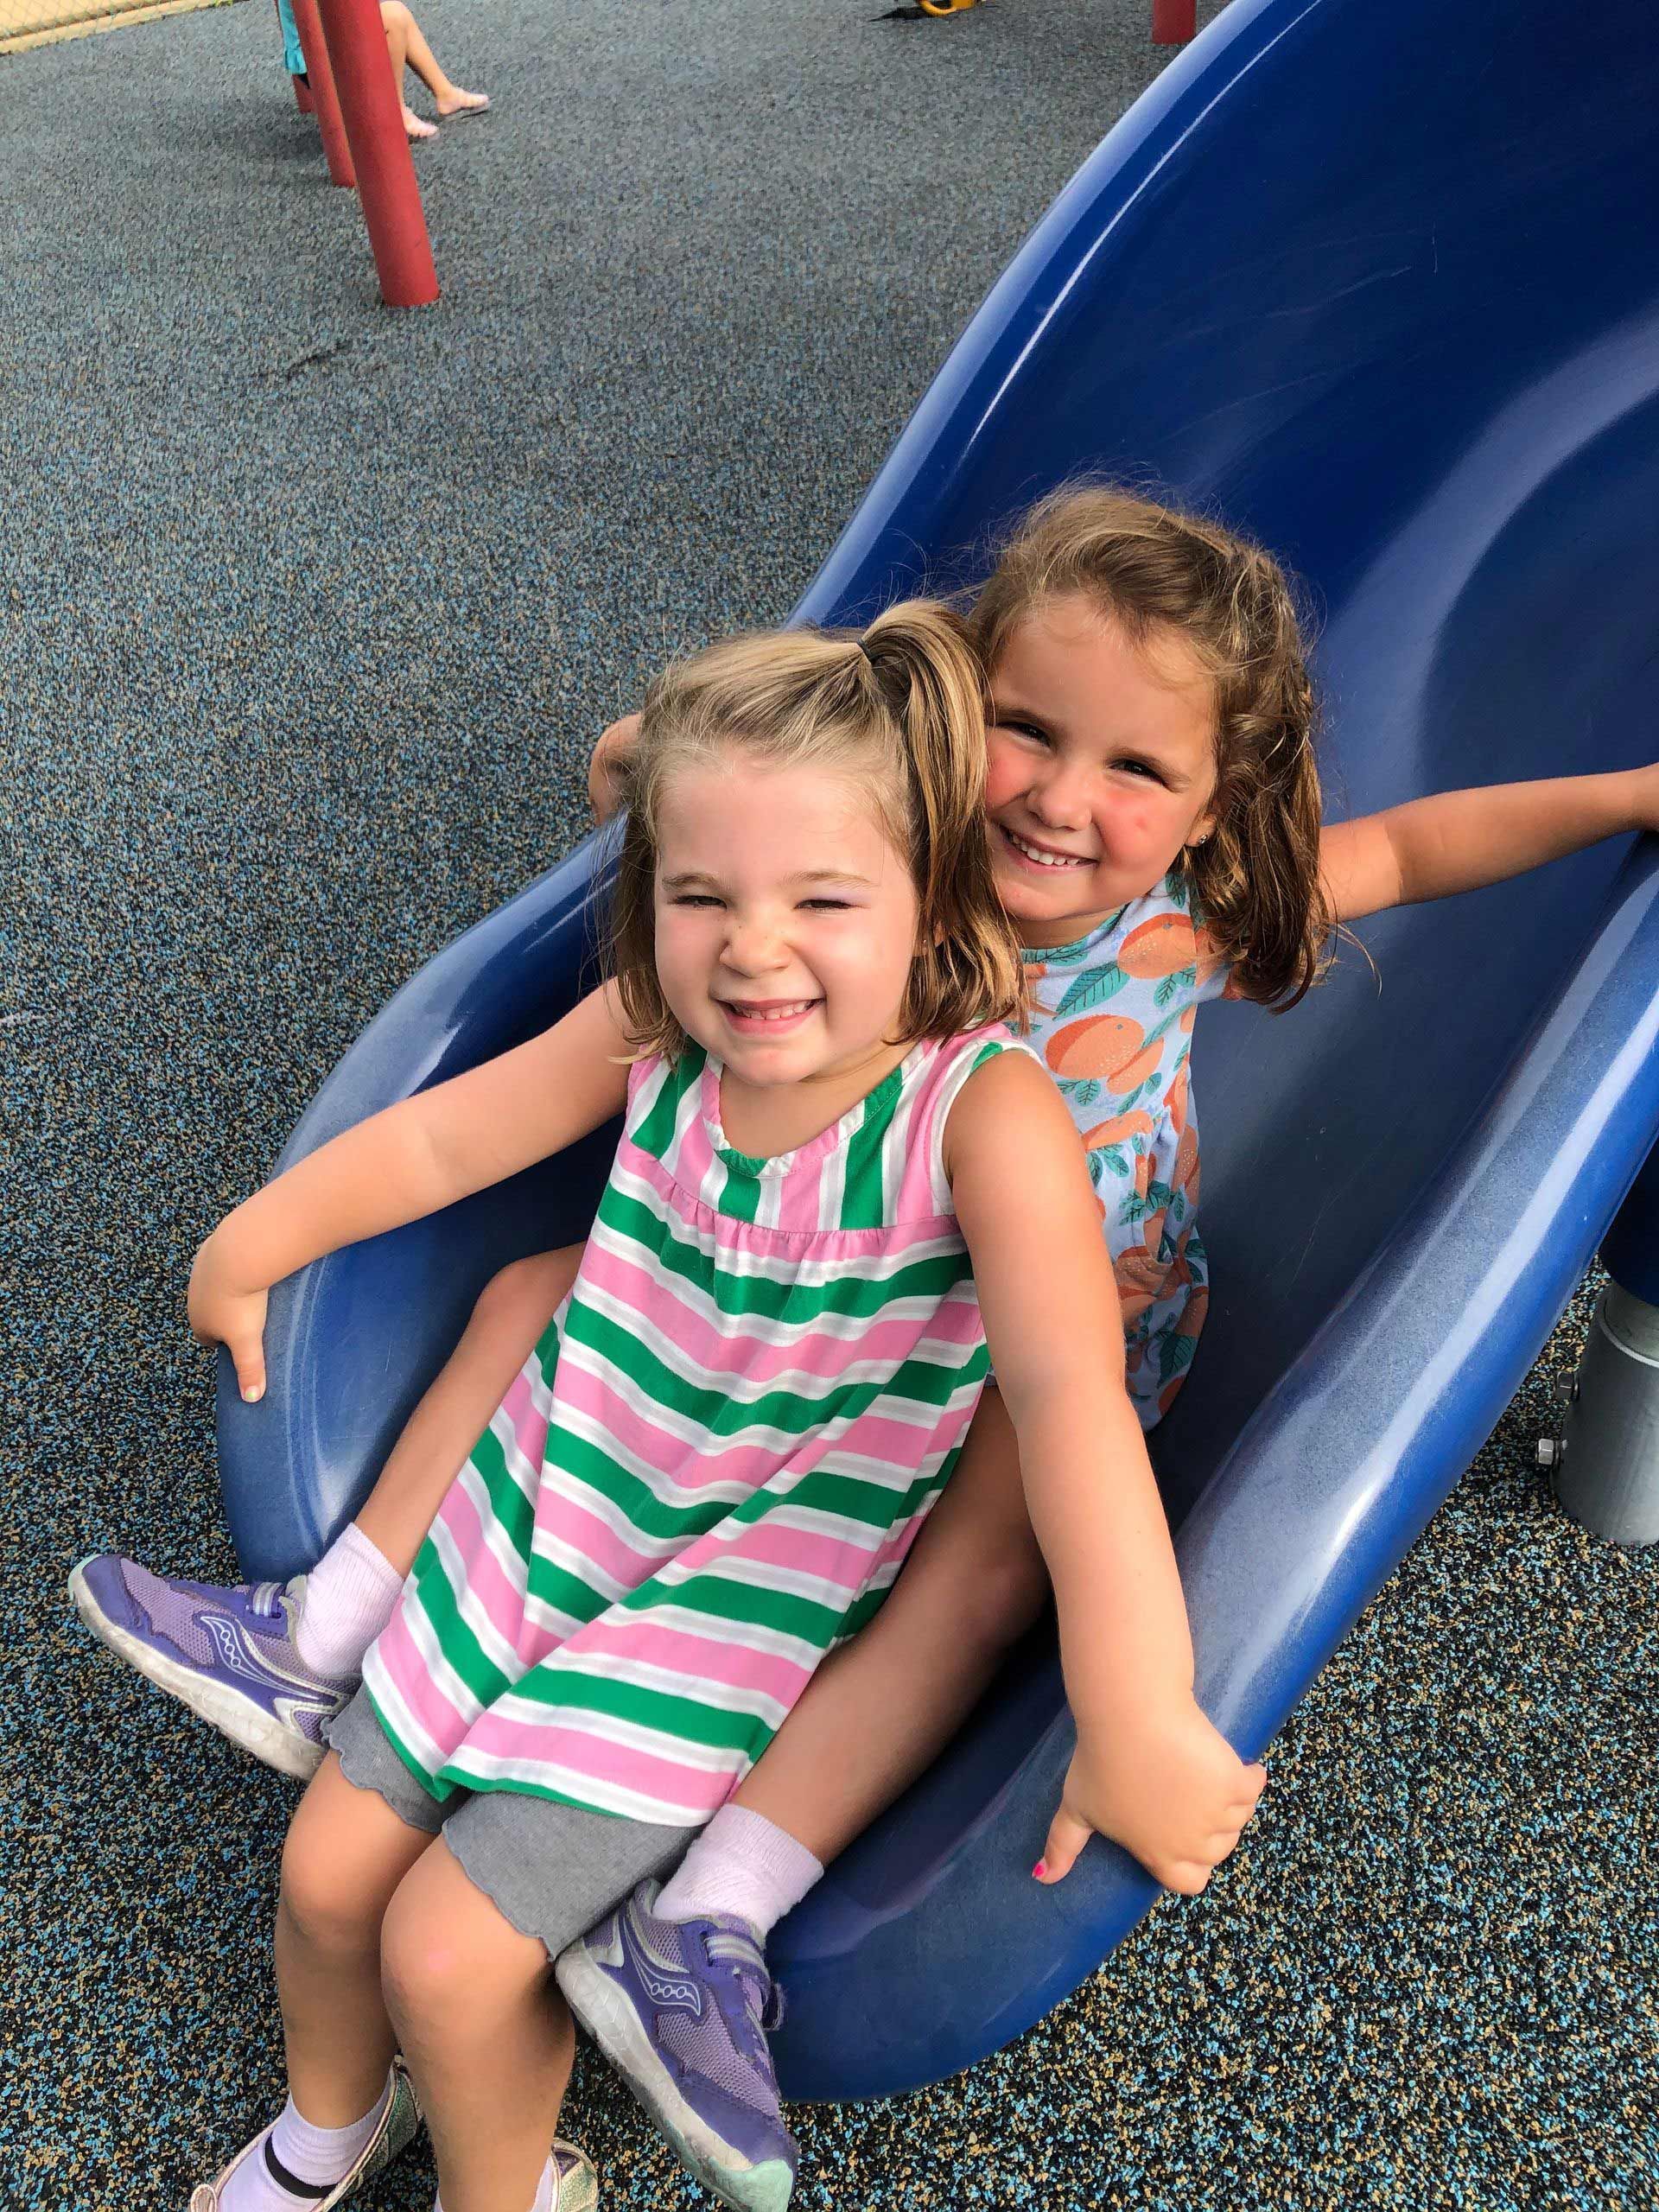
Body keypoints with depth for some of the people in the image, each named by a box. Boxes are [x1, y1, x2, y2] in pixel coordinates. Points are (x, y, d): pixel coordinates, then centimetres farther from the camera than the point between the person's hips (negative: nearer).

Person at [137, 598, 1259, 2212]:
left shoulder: (987, 1110, -26)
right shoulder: (649, 1031, -11)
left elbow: (1072, 1394, -35)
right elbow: (435, 1139, 3)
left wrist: (1135, 1722, -42)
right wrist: (244, 1253, 13)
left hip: (760, 1587, -4)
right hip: (554, 1505, 5)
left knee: (451, 1953, -6)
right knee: (328, 1868, 10)